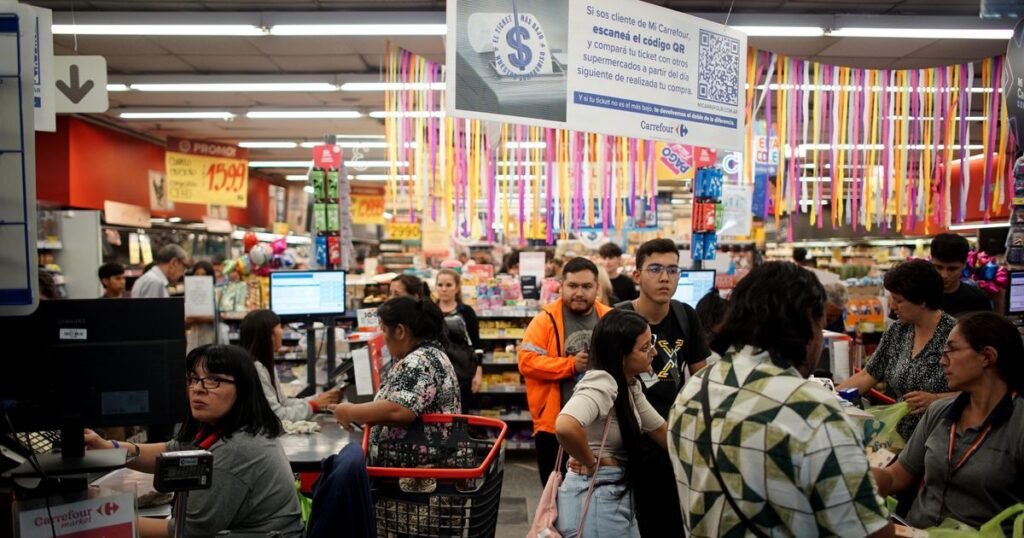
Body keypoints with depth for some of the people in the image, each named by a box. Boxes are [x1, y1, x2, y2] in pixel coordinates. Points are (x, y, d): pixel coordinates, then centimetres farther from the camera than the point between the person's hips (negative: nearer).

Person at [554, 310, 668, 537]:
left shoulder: (629, 385, 7)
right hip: (595, 495, -9)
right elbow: (565, 427, -40)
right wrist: (591, 464, -23)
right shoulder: (601, 383, -24)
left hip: (617, 493, 9)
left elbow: (660, 430, 14)